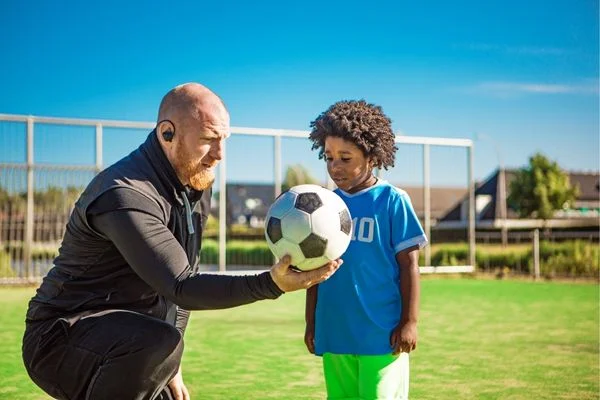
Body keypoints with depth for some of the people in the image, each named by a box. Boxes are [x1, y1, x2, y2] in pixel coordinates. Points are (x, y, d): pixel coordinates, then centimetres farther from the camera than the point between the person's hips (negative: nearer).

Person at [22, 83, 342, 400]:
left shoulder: (197, 186, 6)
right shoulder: (126, 196, -24)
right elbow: (182, 287, -30)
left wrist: (169, 366, 10)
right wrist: (271, 285, -40)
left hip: (130, 345, 9)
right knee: (159, 342, -35)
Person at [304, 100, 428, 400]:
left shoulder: (392, 201, -6)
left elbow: (408, 263, -5)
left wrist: (409, 321, -8)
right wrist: (311, 322, 14)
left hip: (382, 333, -5)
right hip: (334, 333, 5)